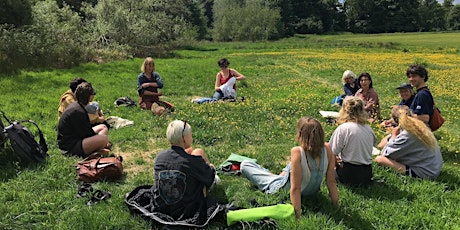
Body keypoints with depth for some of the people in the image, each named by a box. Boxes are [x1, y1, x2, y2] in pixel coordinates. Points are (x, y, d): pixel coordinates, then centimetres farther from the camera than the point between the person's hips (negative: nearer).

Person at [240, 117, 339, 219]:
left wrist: (297, 215, -25)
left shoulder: (297, 152, -38)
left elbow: (295, 188, -33)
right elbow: (331, 182, -18)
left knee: (244, 165, 4)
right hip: (312, 192, 5)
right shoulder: (327, 149, -25)